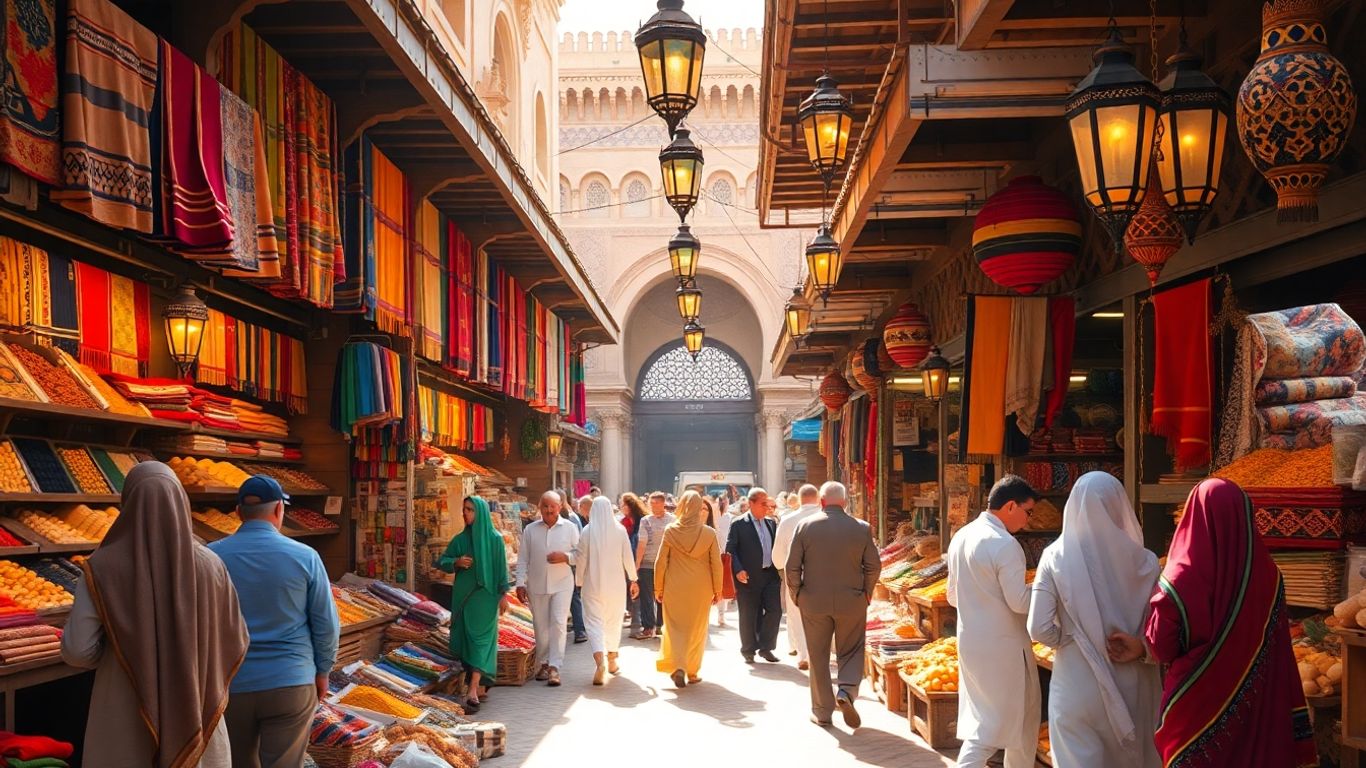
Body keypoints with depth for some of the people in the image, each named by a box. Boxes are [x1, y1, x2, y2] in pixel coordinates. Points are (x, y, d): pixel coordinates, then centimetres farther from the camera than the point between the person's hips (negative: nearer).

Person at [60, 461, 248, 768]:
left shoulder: (101, 567, -12)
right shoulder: (210, 565, -7)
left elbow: (77, 651, -12)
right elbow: (236, 641, 0)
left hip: (125, 717, -1)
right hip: (194, 715, 1)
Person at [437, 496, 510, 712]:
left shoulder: (494, 539, -3)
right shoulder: (460, 539, 8)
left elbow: (501, 567, -2)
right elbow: (442, 562, 10)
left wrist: (504, 593, -7)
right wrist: (456, 562, -10)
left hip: (484, 595, -5)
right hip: (462, 595, 5)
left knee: (480, 639, -10)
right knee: (465, 638, 6)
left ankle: (473, 692, -18)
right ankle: (481, 688, 16)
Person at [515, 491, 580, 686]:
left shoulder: (569, 528, 2)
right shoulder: (530, 530, 6)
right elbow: (523, 559, 7)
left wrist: (565, 557, -15)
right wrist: (520, 584, 1)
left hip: (562, 584, -2)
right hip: (537, 586, 2)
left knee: (558, 624, -11)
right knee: (541, 627, 8)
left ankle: (554, 667, -10)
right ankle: (543, 663, 22)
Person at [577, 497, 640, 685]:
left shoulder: (587, 531, -8)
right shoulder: (620, 530, -5)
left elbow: (581, 559, -4)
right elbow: (628, 557, -1)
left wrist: (579, 581, 8)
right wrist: (633, 579, 11)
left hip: (593, 584, -2)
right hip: (616, 583, 2)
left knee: (594, 621, -2)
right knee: (614, 621, 18)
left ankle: (600, 660, -25)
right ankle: (612, 660, 30)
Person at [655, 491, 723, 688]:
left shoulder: (670, 531, -8)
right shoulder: (709, 533, -8)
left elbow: (660, 562, -4)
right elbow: (716, 564, -3)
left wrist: (658, 588, 7)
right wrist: (717, 590, 9)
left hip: (675, 588, 0)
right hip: (701, 590, 1)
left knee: (675, 628, 9)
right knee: (697, 630, 14)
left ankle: (677, 666, -9)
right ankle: (692, 672, 20)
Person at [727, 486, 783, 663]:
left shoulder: (771, 523, 12)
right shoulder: (739, 525, -4)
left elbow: (776, 547, 17)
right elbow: (730, 549, -7)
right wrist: (738, 570, -18)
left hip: (771, 575, 4)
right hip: (749, 577, -4)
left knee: (775, 610, -2)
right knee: (748, 616, 4)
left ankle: (765, 647, 13)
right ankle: (749, 651, 19)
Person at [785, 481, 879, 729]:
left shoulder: (805, 526, -5)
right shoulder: (861, 528, -4)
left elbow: (792, 566, -6)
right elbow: (873, 566, -2)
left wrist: (796, 595, 7)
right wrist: (866, 593, 12)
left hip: (813, 601, 0)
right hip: (852, 602, 0)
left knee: (818, 656, 10)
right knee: (851, 651, 15)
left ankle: (822, 712, 16)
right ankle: (847, 689, -10)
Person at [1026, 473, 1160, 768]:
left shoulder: (1056, 557, -10)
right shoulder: (1143, 561, -8)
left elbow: (1039, 629, -13)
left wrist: (1071, 640, 6)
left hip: (1076, 687, -1)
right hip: (1132, 687, 2)